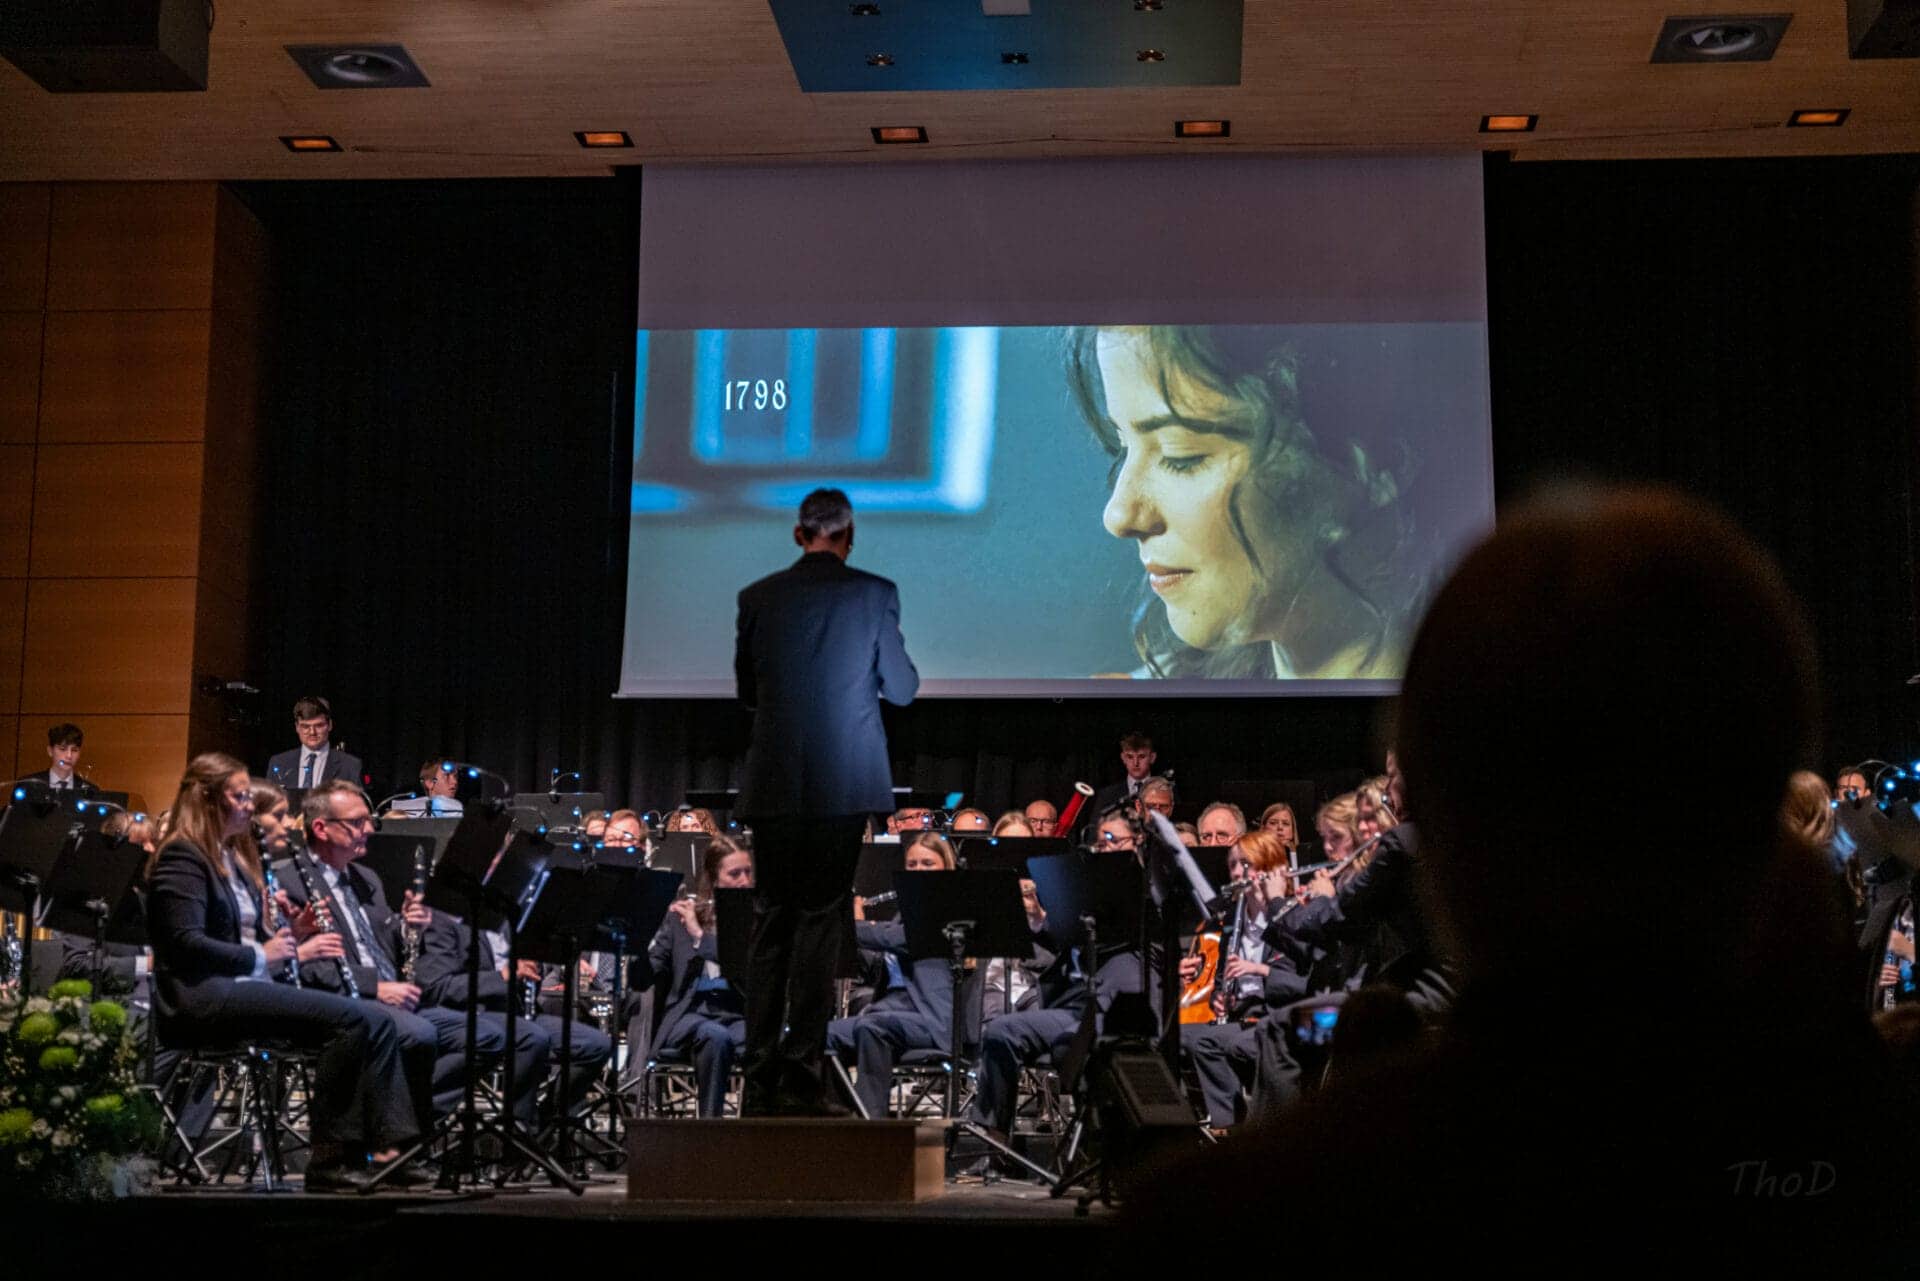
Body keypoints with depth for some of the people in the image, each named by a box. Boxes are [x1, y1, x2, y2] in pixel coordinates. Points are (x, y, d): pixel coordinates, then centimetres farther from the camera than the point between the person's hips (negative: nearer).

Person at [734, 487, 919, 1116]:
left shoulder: (758, 597, 4)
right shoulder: (874, 594, -3)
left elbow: (745, 692, 11)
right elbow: (902, 689, 2)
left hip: (774, 783, 2)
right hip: (843, 782, -2)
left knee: (770, 927, 9)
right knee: (820, 922, 2)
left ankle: (760, 1081, 8)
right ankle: (800, 1075, -1)